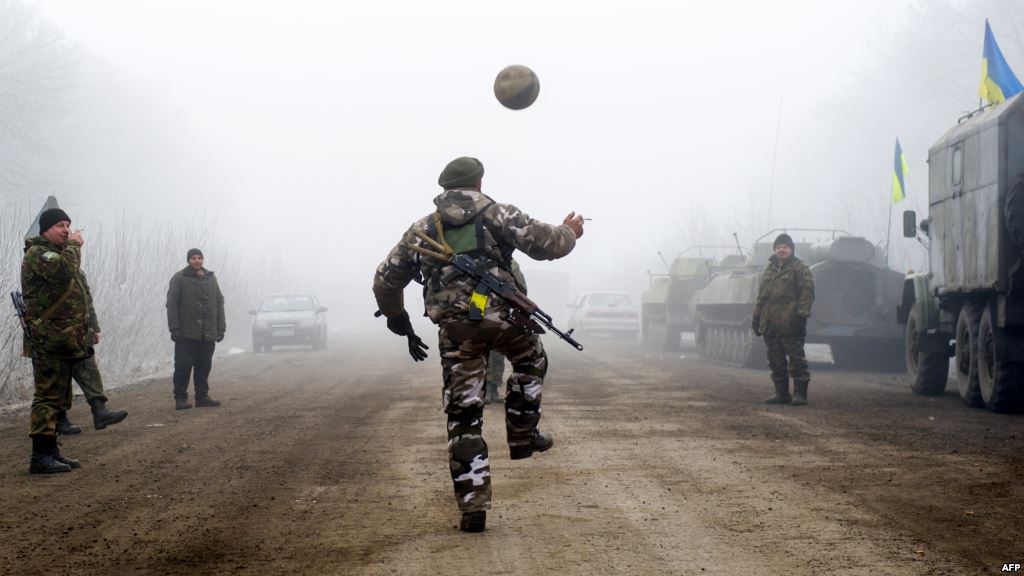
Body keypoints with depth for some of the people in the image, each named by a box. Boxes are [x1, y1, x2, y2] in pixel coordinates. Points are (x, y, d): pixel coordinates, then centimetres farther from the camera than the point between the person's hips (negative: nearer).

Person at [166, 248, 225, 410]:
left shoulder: (211, 278, 15)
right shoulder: (179, 278, -1)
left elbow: (219, 303, 17)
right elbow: (171, 304, -5)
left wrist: (221, 328, 10)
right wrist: (174, 328, -12)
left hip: (208, 335, 5)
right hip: (187, 334, -5)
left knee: (204, 367, 7)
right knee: (183, 367, -4)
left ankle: (202, 396, 15)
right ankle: (180, 398, 1)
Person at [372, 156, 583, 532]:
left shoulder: (422, 229, 18)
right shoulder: (498, 215, 7)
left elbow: (385, 280, 20)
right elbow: (545, 244, 1)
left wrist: (398, 320, 35)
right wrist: (569, 233, 24)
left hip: (453, 331, 2)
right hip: (499, 320, -2)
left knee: (464, 418, 6)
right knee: (531, 360, 32)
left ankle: (472, 509, 3)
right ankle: (523, 437, 31)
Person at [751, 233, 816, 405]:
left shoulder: (800, 268, -2)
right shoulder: (769, 268, 18)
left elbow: (808, 291, -10)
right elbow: (761, 294, 23)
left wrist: (802, 314, -18)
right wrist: (756, 317, 19)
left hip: (790, 324, -7)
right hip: (770, 323, 7)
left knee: (796, 358, -5)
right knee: (775, 360, 9)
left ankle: (800, 393, -2)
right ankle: (781, 393, 16)